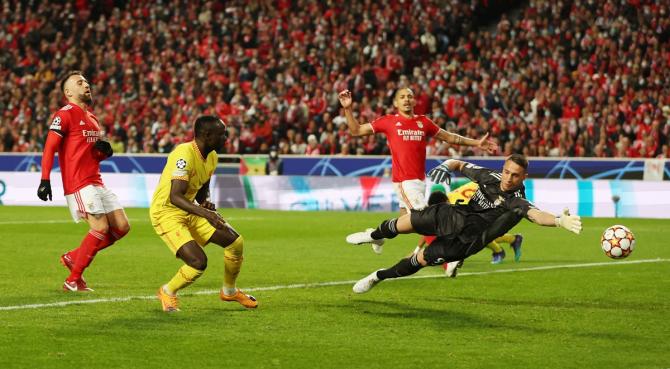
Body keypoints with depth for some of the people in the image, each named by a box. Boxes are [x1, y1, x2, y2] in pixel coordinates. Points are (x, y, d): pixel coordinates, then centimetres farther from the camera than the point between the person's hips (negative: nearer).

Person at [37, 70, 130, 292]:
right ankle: (73, 281, -7)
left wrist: (104, 151, 7)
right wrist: (45, 180, -24)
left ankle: (72, 257, 14)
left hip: (97, 183, 9)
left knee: (122, 227, 3)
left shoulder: (92, 118, 21)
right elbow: (50, 148, -14)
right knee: (101, 227, -17)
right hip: (79, 184, -9)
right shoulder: (65, 114, -6)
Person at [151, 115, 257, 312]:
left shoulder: (212, 157, 3)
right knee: (199, 262, -23)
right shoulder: (184, 155, -25)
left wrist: (205, 202, -3)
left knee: (236, 242, 3)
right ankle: (167, 292, 6)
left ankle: (229, 291, 27)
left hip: (189, 211, 9)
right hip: (166, 213, -9)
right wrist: (205, 213, -43)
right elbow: (175, 197, -33)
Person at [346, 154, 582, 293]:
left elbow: (536, 215, -48)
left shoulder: (517, 202, -26)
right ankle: (375, 236, 38)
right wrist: (445, 167, -13)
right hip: (453, 216, 4)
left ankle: (378, 277, 21)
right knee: (407, 222, 3)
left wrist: (559, 221, -67)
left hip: (466, 240, -4)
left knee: (422, 259, -4)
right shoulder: (489, 176, -9)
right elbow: (459, 164, 8)